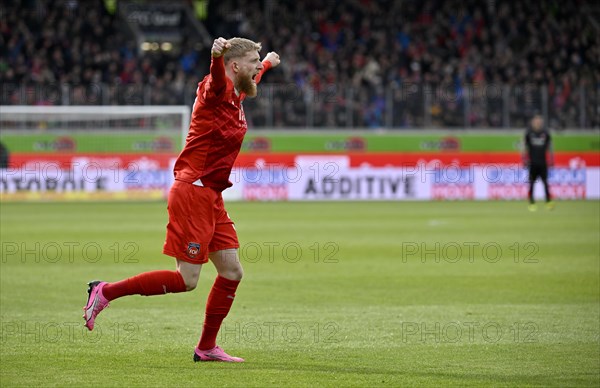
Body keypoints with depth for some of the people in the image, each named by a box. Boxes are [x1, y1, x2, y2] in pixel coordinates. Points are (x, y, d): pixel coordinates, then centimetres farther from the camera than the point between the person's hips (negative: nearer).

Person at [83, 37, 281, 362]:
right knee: (186, 281, -10)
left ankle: (206, 348, 17)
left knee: (231, 272, 7)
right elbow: (217, 75, -38)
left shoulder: (235, 95, 17)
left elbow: (250, 81, 43)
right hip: (193, 192, -10)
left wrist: (268, 63, 61)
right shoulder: (216, 89, -12)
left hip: (210, 196, 10)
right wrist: (217, 54, -61)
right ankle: (106, 292, 1)